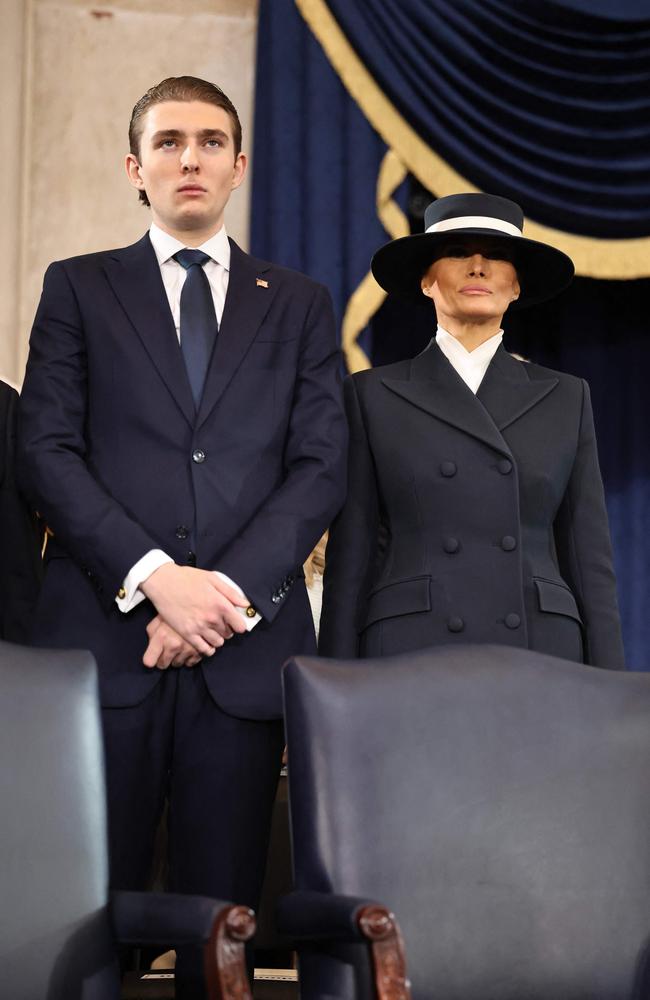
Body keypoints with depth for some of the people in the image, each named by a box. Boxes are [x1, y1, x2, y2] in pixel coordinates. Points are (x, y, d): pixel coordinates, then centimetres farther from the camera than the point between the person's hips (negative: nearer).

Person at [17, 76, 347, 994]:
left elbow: (321, 469, 6)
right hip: (104, 642, -1)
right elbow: (48, 453, 1)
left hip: (244, 648, 1)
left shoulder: (299, 306, 16)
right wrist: (155, 577, -12)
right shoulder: (78, 289, 13)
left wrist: (230, 593, -9)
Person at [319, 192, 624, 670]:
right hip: (410, 654, -1)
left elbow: (589, 559, 10)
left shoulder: (564, 398, 13)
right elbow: (350, 559, 6)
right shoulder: (373, 395, 9)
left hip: (540, 651, 1)